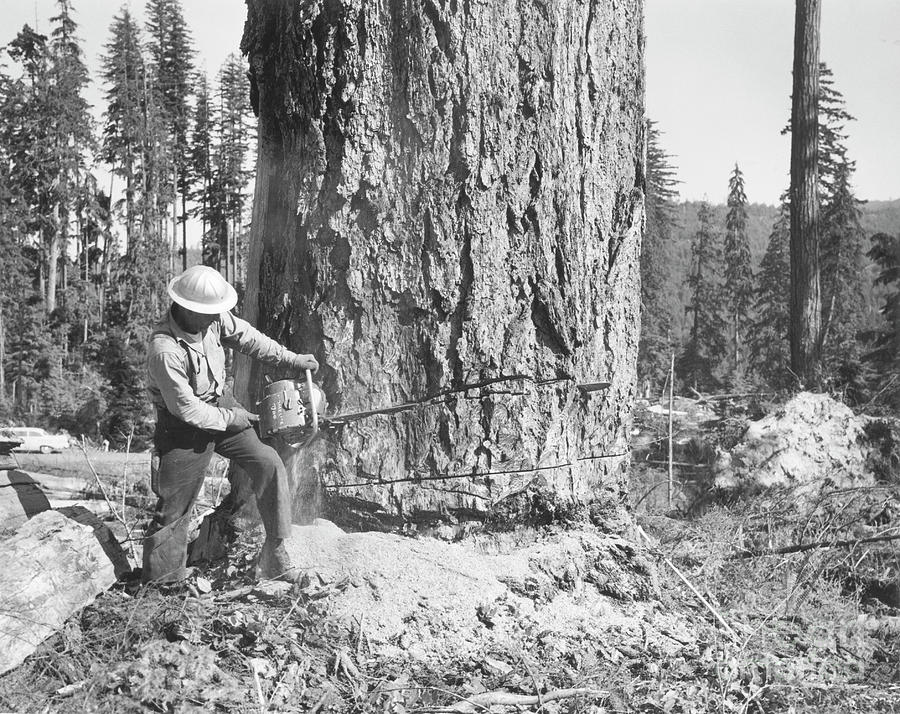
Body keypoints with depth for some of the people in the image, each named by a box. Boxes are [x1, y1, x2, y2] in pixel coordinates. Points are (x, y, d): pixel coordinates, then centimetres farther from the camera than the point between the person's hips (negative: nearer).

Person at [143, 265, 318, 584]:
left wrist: (289, 359, 7)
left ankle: (274, 551, 4)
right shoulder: (164, 350, -32)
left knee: (268, 463, -4)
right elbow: (187, 409, -26)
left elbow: (246, 336, 7)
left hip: (218, 404, 7)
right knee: (175, 504, 1)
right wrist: (230, 418, -14)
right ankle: (160, 579, 17)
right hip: (184, 427, -7)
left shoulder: (214, 318, -11)